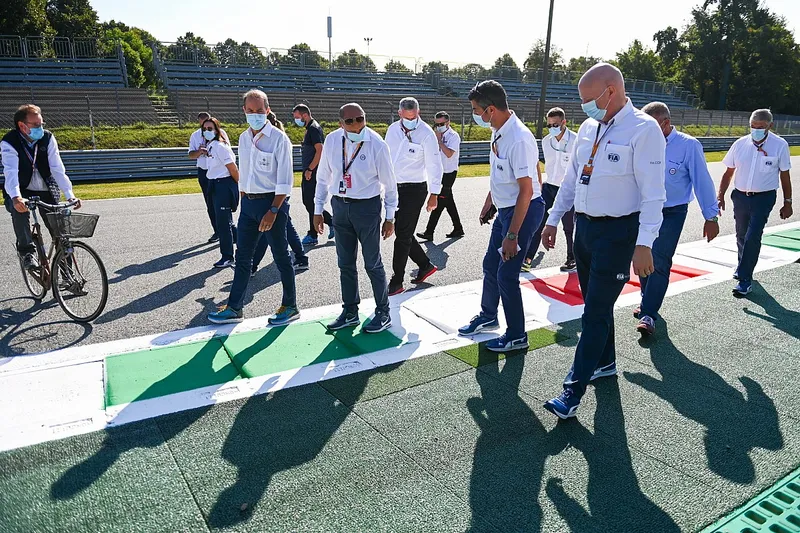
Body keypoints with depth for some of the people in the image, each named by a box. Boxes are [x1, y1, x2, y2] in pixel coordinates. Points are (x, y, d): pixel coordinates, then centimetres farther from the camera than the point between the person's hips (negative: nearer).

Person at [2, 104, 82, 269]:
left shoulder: (48, 138, -9)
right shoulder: (9, 143, -15)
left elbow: (58, 169, -16)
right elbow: (11, 172, -30)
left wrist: (70, 195, -28)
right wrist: (16, 197, -48)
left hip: (47, 191, 2)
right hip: (22, 192, -2)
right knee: (19, 209, -35)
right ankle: (27, 252, -19)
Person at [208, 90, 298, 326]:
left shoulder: (278, 138, -10)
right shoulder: (243, 138, 10)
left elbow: (285, 181, -14)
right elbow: (243, 175, 16)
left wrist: (273, 211, -19)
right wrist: (245, 203, 14)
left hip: (272, 202, -7)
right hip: (248, 202, 7)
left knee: (281, 257, 4)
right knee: (242, 257, 11)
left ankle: (290, 307, 18)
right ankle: (234, 308, 22)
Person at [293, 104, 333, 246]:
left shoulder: (314, 129, -13)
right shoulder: (310, 128, 18)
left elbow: (320, 151, -22)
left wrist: (309, 169, -21)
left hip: (312, 172, -10)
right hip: (309, 172, 10)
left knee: (310, 203, -4)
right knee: (308, 202, 13)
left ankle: (313, 236, 5)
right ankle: (331, 222, 20)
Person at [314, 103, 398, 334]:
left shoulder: (377, 144, -13)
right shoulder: (332, 140, -3)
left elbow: (389, 183, -6)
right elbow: (323, 176, 7)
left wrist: (390, 217, -3)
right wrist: (318, 209, 8)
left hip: (367, 206, -4)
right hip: (340, 205, 4)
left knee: (373, 264, 4)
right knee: (345, 264, 13)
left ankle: (383, 313, 20)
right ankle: (350, 312, 28)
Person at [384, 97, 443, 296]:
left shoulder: (426, 134, -12)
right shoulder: (392, 129, 5)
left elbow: (434, 165, -10)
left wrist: (434, 193, -11)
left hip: (415, 189, -6)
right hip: (395, 187, 6)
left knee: (403, 236, -4)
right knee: (403, 233, 12)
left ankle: (397, 282, 5)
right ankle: (425, 265, 31)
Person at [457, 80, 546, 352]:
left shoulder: (519, 139, -26)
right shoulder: (498, 132, 3)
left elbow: (526, 191, -25)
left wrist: (512, 235, -24)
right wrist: (488, 203, 26)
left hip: (524, 210, -9)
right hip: (505, 208, 9)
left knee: (506, 274, -2)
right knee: (490, 265, 19)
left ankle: (517, 336, 17)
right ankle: (488, 316, 42)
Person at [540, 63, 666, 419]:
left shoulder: (644, 130, -14)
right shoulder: (588, 127, 8)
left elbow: (653, 193, -17)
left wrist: (644, 244, -21)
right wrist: (553, 220, 15)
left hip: (617, 232, -7)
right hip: (585, 226, 7)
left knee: (596, 311, -3)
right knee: (594, 303, 18)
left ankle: (573, 390, 5)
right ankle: (605, 362, 39)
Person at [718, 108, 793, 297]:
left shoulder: (780, 145, -5)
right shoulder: (740, 144, 1)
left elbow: (785, 176, 1)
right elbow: (729, 172, 7)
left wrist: (787, 202, 3)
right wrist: (720, 196, 1)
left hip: (764, 198, -3)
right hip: (740, 196, 3)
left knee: (752, 237, -13)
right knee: (741, 236, 16)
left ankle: (745, 280, -7)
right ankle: (743, 267, 41)